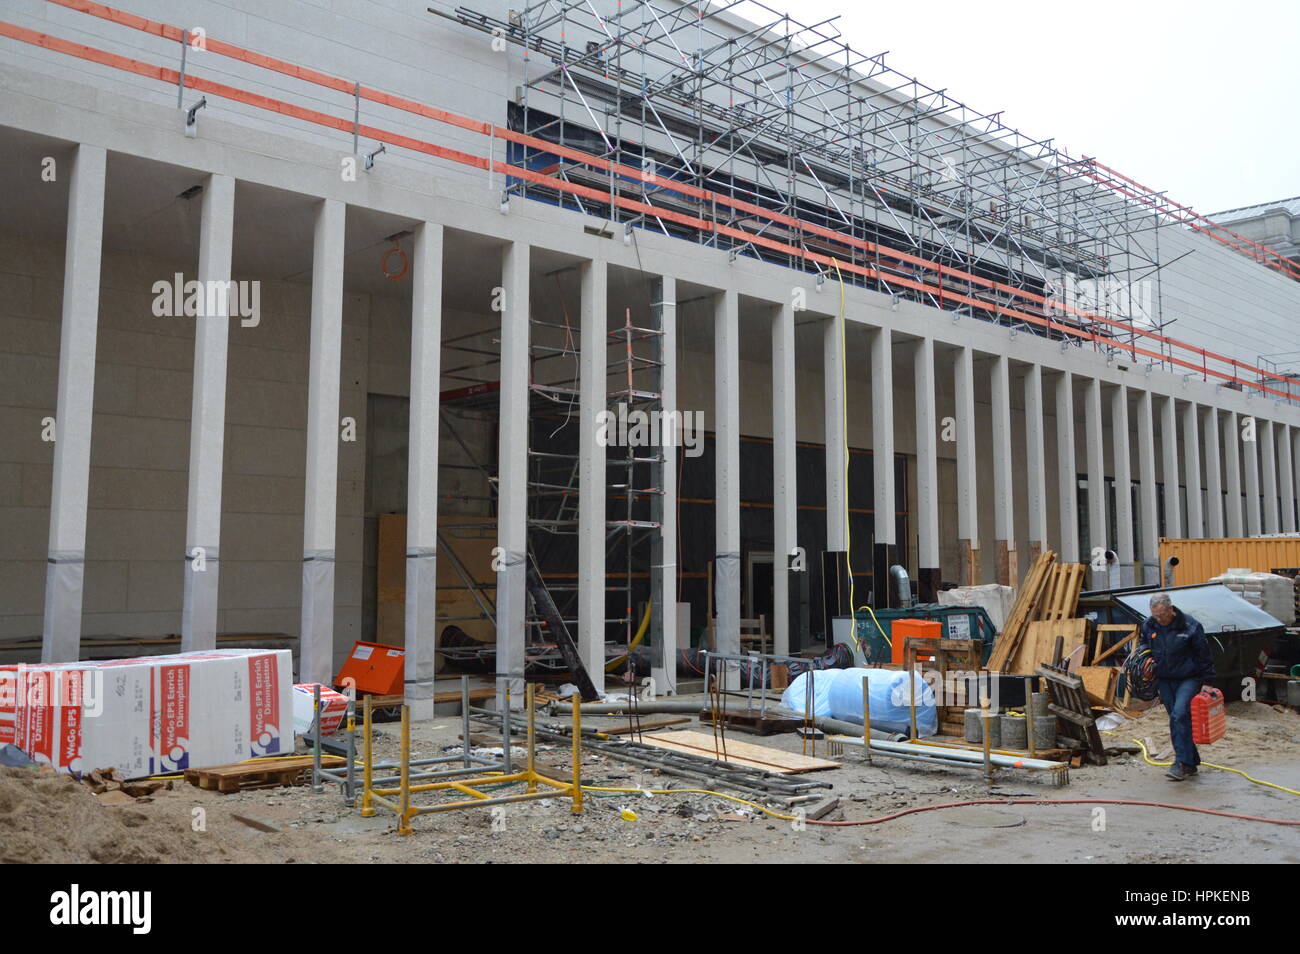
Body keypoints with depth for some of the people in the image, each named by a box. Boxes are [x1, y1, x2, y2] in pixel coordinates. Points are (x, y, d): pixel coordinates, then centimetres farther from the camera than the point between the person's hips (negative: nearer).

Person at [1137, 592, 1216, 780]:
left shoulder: (1190, 626, -14)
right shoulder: (1148, 625, -1)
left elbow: (1204, 656, -5)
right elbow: (1143, 643, 18)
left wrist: (1206, 682, -4)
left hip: (1188, 679, -5)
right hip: (1164, 680, 5)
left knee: (1179, 715, -20)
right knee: (1178, 720, 8)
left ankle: (1182, 763, -17)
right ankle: (1191, 763, 18)